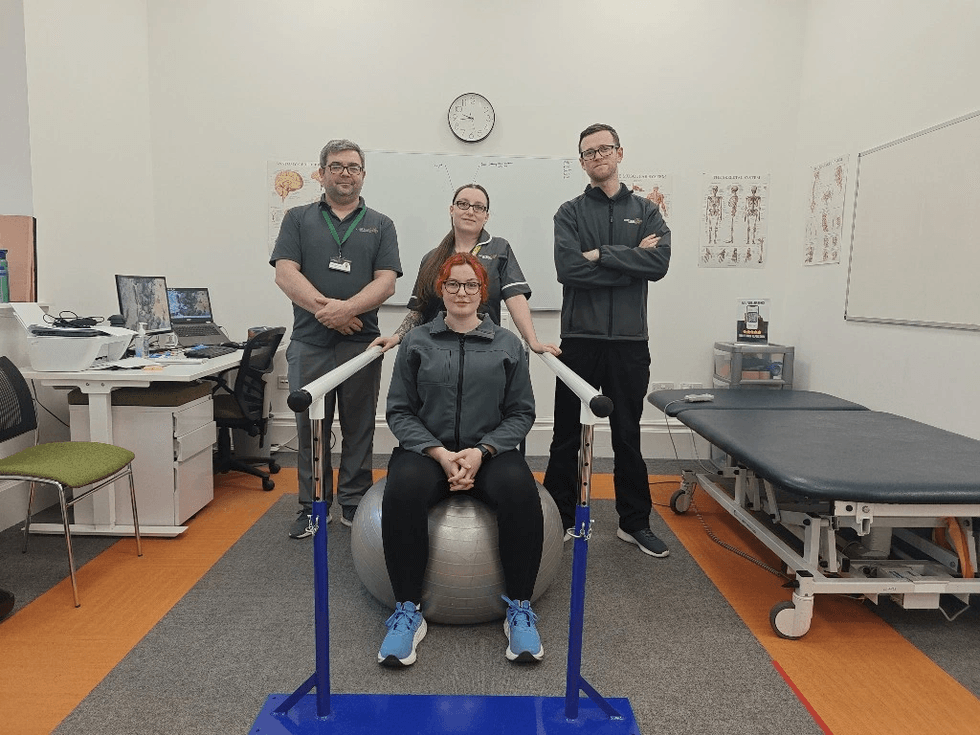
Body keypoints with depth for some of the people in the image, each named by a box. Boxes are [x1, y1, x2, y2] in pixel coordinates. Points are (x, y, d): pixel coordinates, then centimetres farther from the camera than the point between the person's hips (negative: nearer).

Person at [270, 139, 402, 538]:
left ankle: (353, 503, 20)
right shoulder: (298, 218, 10)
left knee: (359, 427, 6)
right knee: (310, 427, 6)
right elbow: (285, 274, -1)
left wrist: (348, 308, -17)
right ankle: (312, 507, 20)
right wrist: (325, 307, -14)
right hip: (309, 342, 0)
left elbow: (386, 282, -1)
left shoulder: (380, 225, 10)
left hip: (361, 341, 0)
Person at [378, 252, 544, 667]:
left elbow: (521, 413, 6)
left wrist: (481, 451, -11)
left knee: (520, 492, -32)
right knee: (402, 492, -33)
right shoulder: (416, 342, 8)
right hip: (427, 449, 0)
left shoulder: (507, 344, 9)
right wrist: (440, 453, -11)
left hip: (489, 450, 0)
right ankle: (408, 612, -18)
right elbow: (399, 411, 4)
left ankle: (520, 609, -15)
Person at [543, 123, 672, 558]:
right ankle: (560, 519, 21)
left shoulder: (646, 211, 10)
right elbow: (568, 269, -14)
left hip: (629, 342, 2)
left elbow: (659, 262, -8)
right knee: (566, 436, 7)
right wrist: (631, 261, -11)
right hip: (580, 339, -1)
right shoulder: (570, 213, 4)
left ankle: (634, 522, 25)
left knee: (628, 436, 12)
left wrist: (602, 254, -13)